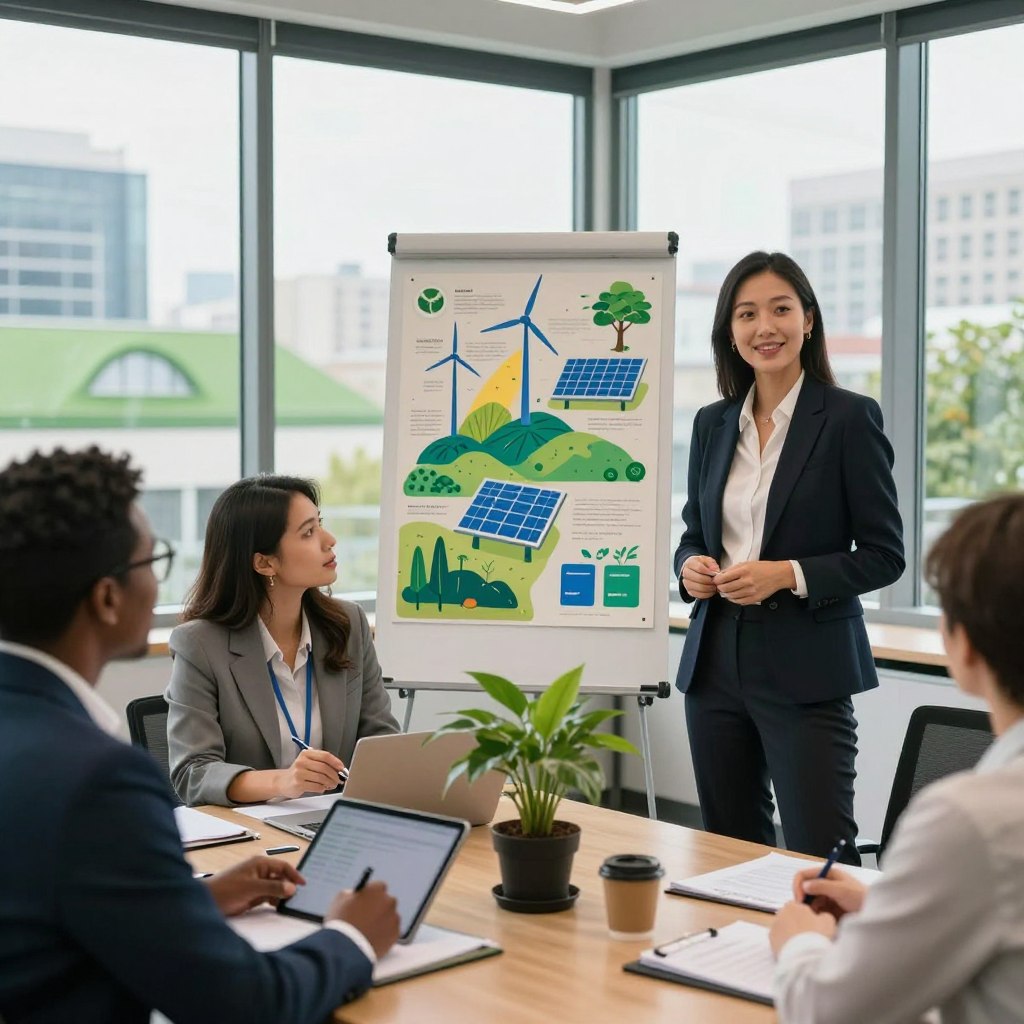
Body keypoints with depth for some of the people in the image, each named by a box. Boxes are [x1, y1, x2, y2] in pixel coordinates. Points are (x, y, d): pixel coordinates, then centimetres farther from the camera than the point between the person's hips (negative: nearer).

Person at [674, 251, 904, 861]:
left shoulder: (850, 417, -6)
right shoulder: (713, 423, 10)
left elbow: (884, 554, -6)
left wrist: (788, 575, -18)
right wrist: (690, 566, -4)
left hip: (807, 671, -5)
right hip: (717, 664, 6)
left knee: (820, 863, -7)